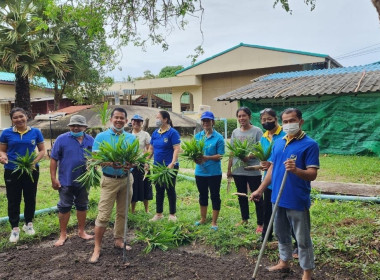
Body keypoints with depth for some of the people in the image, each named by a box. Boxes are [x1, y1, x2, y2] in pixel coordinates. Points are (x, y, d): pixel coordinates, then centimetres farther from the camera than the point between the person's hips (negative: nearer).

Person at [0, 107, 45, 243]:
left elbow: (42, 150, 3)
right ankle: (15, 228, 19)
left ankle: (28, 224, 30)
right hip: (12, 171, 0)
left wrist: (35, 161, -15)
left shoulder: (36, 132, -1)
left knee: (30, 198, 12)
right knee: (13, 200, 5)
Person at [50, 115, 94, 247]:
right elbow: (54, 159, -6)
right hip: (66, 181, -3)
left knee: (82, 206, 15)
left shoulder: (90, 140, 1)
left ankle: (81, 231, 31)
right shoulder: (62, 139, -7)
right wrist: (53, 178, -10)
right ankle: (63, 234, 21)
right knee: (64, 207, 7)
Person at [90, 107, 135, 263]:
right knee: (103, 215, -4)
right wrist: (109, 163, -27)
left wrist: (131, 164, -19)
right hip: (109, 180, -4)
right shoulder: (101, 137, -3)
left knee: (122, 213, 14)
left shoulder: (131, 138, 5)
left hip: (126, 179, 4)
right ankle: (97, 247, 7)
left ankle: (118, 240, 30)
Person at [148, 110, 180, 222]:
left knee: (170, 190, 3)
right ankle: (159, 214, 25)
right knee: (159, 190, 13)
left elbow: (176, 149, -16)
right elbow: (151, 148, 15)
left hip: (169, 167, -6)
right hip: (157, 166, 6)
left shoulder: (172, 132, -10)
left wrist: (172, 163, -25)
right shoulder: (155, 133, 9)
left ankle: (172, 214, 16)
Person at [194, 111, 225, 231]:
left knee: (215, 196, 6)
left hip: (214, 172, -4)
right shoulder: (197, 136, 4)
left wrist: (206, 158, -24)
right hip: (200, 171, 4)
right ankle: (203, 219, 37)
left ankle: (214, 222, 20)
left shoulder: (218, 137, -9)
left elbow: (219, 156, -11)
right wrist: (196, 158, -16)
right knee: (202, 195, 19)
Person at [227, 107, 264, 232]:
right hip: (238, 170, 5)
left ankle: (260, 224, 13)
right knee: (241, 196, 18)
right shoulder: (235, 132, 9)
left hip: (253, 171, -5)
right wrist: (229, 169, 11)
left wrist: (250, 157, -25)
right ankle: (244, 219, 34)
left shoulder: (257, 131, -7)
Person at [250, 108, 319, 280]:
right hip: (278, 198, 7)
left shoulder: (310, 144, -11)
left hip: (298, 201, -6)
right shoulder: (278, 143, 8)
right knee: (281, 234, 21)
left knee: (303, 239, 7)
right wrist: (260, 190, 12)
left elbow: (312, 174, -16)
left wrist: (296, 170, -36)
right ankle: (284, 261, 40)